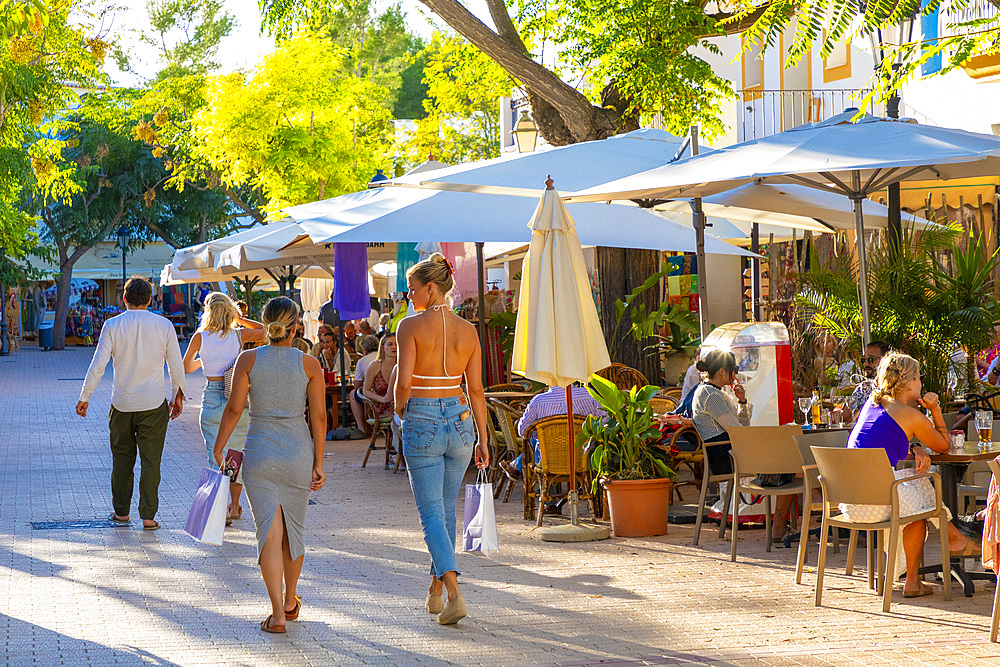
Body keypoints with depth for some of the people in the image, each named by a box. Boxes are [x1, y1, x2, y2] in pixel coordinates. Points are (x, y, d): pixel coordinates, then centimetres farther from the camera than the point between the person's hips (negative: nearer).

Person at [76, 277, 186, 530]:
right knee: (150, 461, 5)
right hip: (153, 405, 0)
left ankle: (121, 512, 21)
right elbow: (176, 366, 1)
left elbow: (98, 365, -7)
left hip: (122, 404, 1)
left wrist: (84, 398, 2)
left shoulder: (112, 325, -5)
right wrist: (178, 396, 15)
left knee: (122, 459, 14)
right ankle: (148, 516, 4)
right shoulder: (164, 326, -3)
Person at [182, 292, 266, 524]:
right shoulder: (239, 335, -3)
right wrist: (240, 319, 16)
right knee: (236, 453, 15)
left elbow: (185, 367, 7)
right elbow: (265, 330, 16)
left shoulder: (200, 337, -5)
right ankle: (235, 507, 24)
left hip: (212, 398, -2)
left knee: (217, 455, 0)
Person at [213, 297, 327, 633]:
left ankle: (278, 612, -8)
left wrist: (218, 447, 7)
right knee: (294, 528, 18)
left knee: (270, 532, -1)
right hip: (298, 451, 1)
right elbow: (319, 417, -3)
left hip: (259, 451, -1)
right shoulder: (309, 364, -3)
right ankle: (290, 601, 34)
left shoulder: (248, 359, -5)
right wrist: (318, 463, 4)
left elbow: (234, 408, -5)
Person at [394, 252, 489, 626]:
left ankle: (454, 595, -18)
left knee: (431, 513, -2)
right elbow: (476, 389, 4)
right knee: (447, 509, 18)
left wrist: (399, 409, 6)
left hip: (421, 422, -5)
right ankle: (435, 591, 28)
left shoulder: (411, 326, -10)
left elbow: (404, 381, -15)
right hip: (459, 420, 5)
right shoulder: (467, 330, 3)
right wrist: (482, 439, 9)